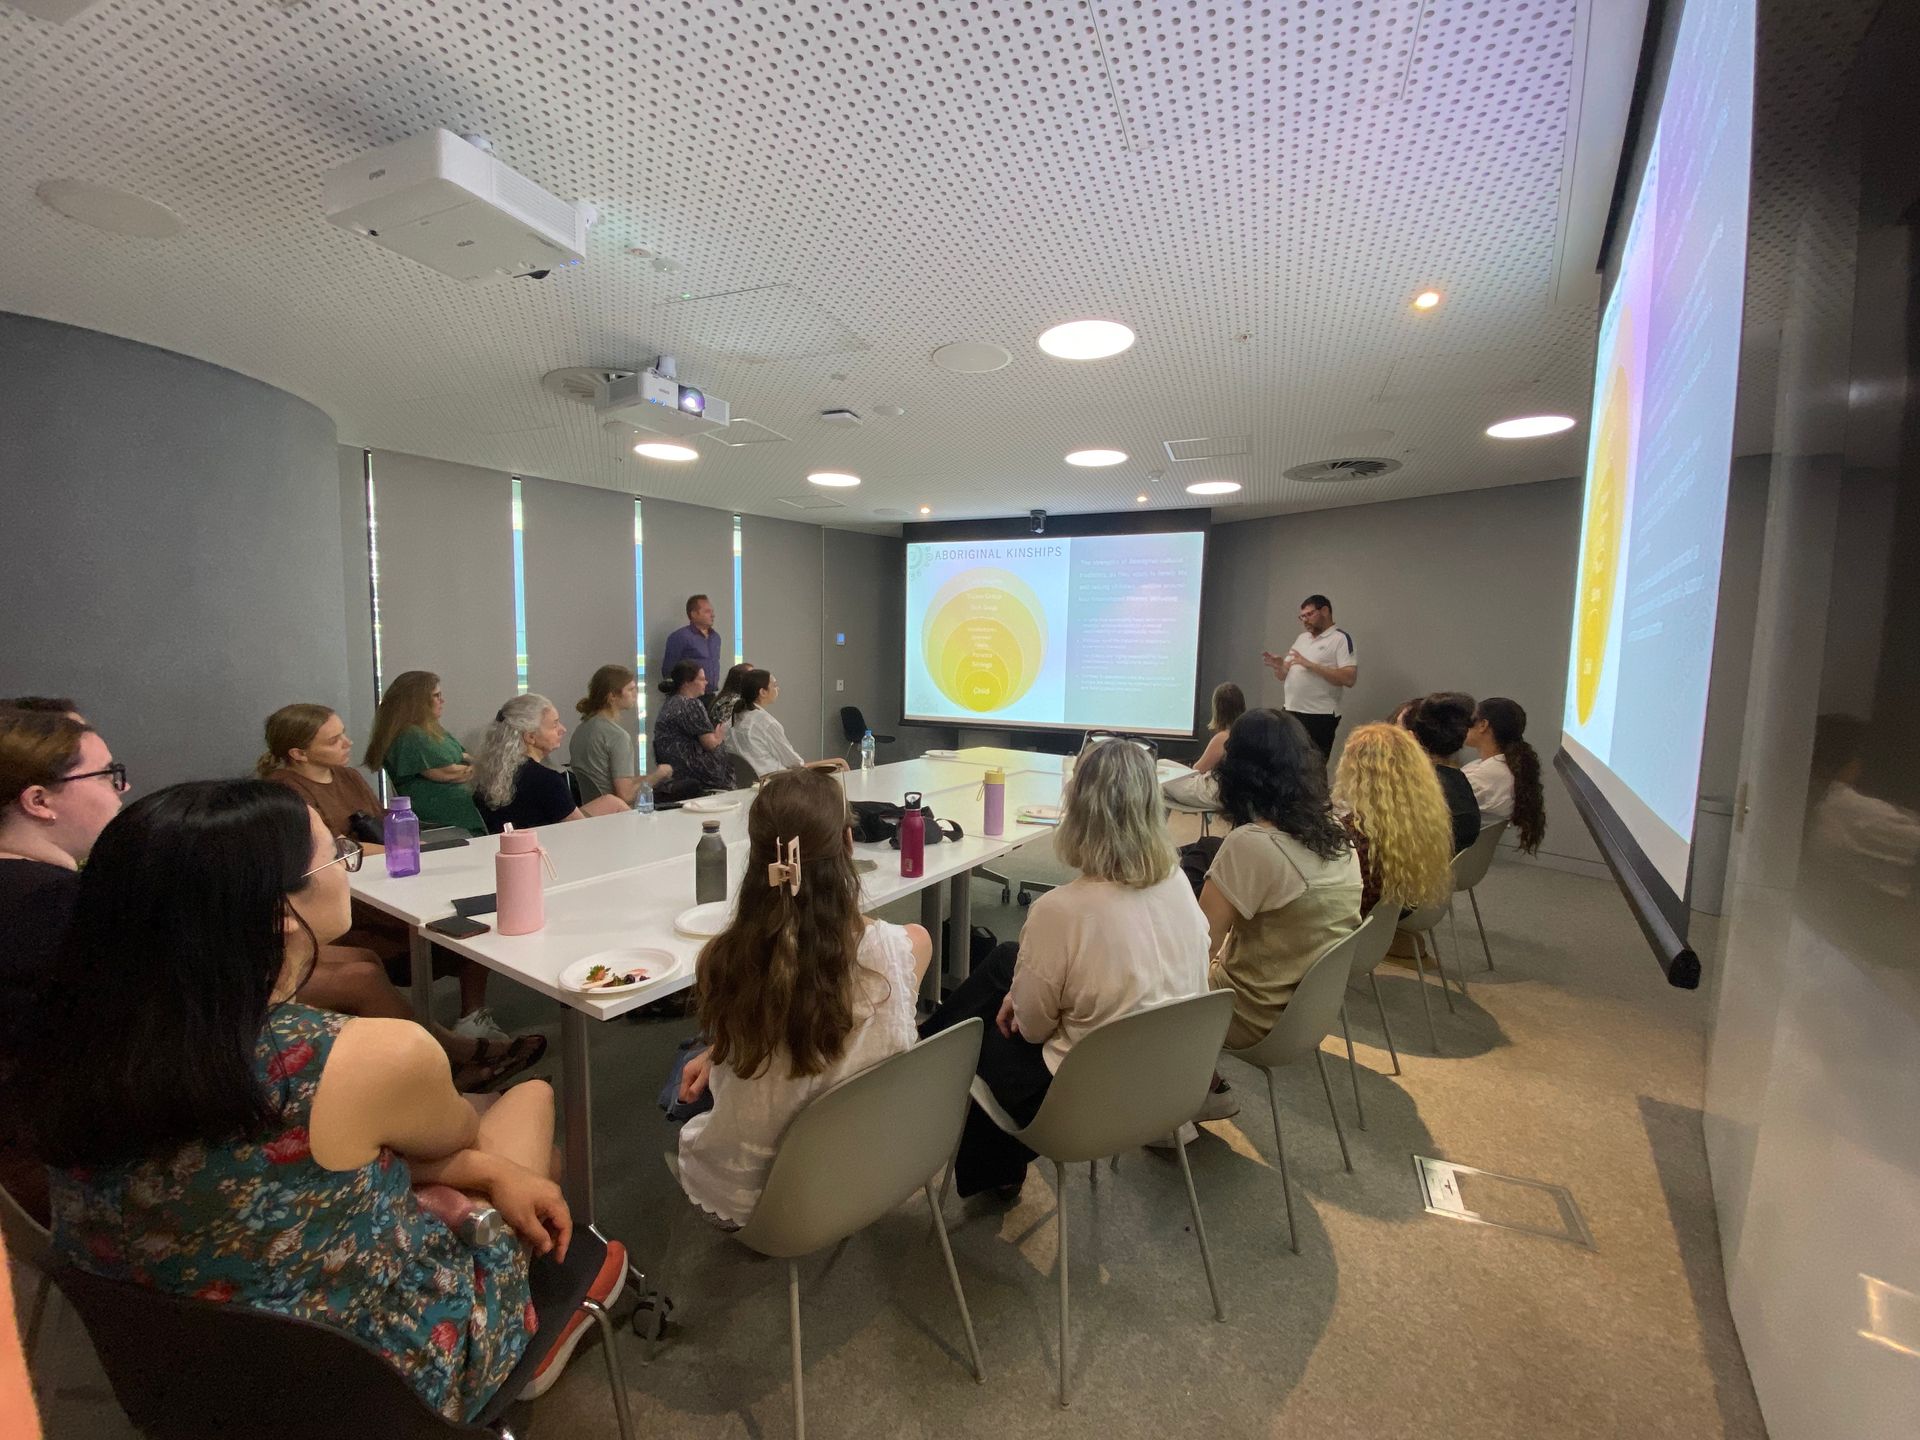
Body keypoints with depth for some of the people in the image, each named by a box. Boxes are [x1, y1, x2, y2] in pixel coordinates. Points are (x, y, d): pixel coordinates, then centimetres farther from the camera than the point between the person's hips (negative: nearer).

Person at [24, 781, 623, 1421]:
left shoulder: (85, 1049, -15)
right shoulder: (378, 1057, -33)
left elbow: (292, 1158, -2)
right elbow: (455, 1137, -8)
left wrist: (491, 1172, -3)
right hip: (382, 1387, -5)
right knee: (532, 1097, 17)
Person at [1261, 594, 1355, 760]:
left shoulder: (1341, 639, -5)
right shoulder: (1301, 638, 16)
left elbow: (1349, 678, -16)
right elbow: (1283, 676, 17)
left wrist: (1311, 665, -19)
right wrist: (1278, 666, -6)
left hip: (1320, 716, -6)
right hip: (1290, 713, 6)